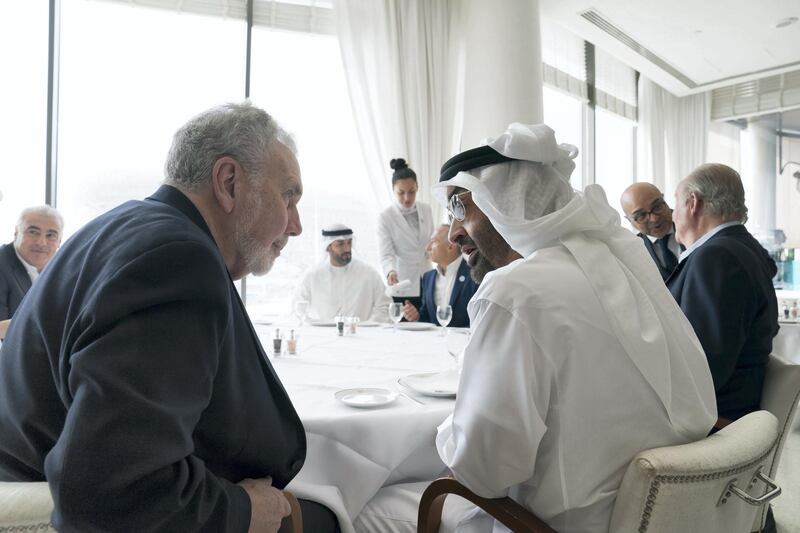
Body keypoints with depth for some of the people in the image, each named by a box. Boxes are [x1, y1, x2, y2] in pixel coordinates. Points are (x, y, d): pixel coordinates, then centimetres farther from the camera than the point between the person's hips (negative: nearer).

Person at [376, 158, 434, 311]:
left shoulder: (426, 209, 3)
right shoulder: (385, 217, -11)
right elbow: (386, 254, -17)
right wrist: (390, 272, -36)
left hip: (427, 283, 4)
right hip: (403, 286, -4)